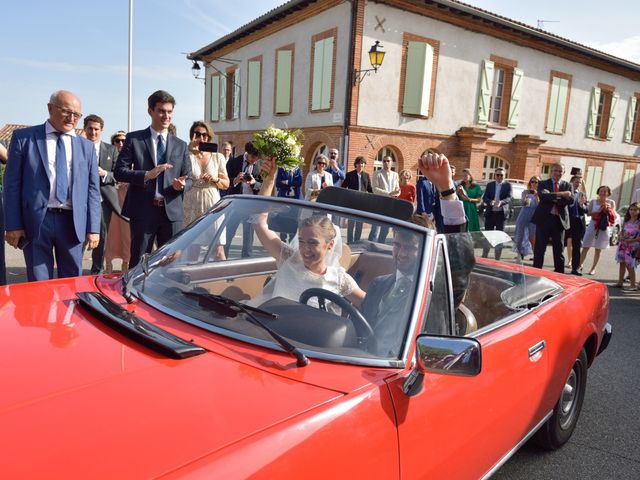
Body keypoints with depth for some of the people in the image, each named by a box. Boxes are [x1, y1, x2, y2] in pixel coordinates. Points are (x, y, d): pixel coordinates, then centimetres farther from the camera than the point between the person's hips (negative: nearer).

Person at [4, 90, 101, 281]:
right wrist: (13, 224, -4)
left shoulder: (86, 146, 10)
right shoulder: (24, 137, 4)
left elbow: (93, 189, 7)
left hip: (72, 222, 2)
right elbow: (12, 183, 2)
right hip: (36, 221, -2)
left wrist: (93, 228, 1)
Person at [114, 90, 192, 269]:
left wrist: (182, 185, -12)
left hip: (172, 211, 3)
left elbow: (188, 178, 12)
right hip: (143, 210, -2)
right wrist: (146, 175, -18)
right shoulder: (134, 139, 4)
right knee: (138, 262, 5)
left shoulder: (181, 145, 13)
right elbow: (119, 171, -2)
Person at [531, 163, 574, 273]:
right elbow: (542, 196, -16)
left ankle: (559, 273, 14)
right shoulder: (543, 184, 5)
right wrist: (559, 194, -20)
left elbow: (570, 201, -7)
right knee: (539, 248, 2)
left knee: (559, 250, 7)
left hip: (559, 220, 2)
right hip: (544, 218, -2)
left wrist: (552, 196, -14)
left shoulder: (567, 185, 10)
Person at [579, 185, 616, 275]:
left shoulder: (611, 203, 3)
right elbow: (589, 213, -7)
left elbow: (614, 216, 2)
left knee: (598, 249, 6)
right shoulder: (593, 201, 3)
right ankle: (580, 266, 9)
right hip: (593, 226, 0)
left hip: (604, 228, 0)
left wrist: (608, 209, -14)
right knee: (585, 247, -2)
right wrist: (599, 211, -21)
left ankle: (593, 268, 15)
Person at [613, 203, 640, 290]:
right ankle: (620, 282, 20)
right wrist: (621, 237, -5)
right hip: (623, 245, 6)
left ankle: (633, 285, 4)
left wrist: (630, 240, -22)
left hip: (633, 246, -6)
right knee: (622, 263, 11)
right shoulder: (626, 221, 7)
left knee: (629, 265, -6)